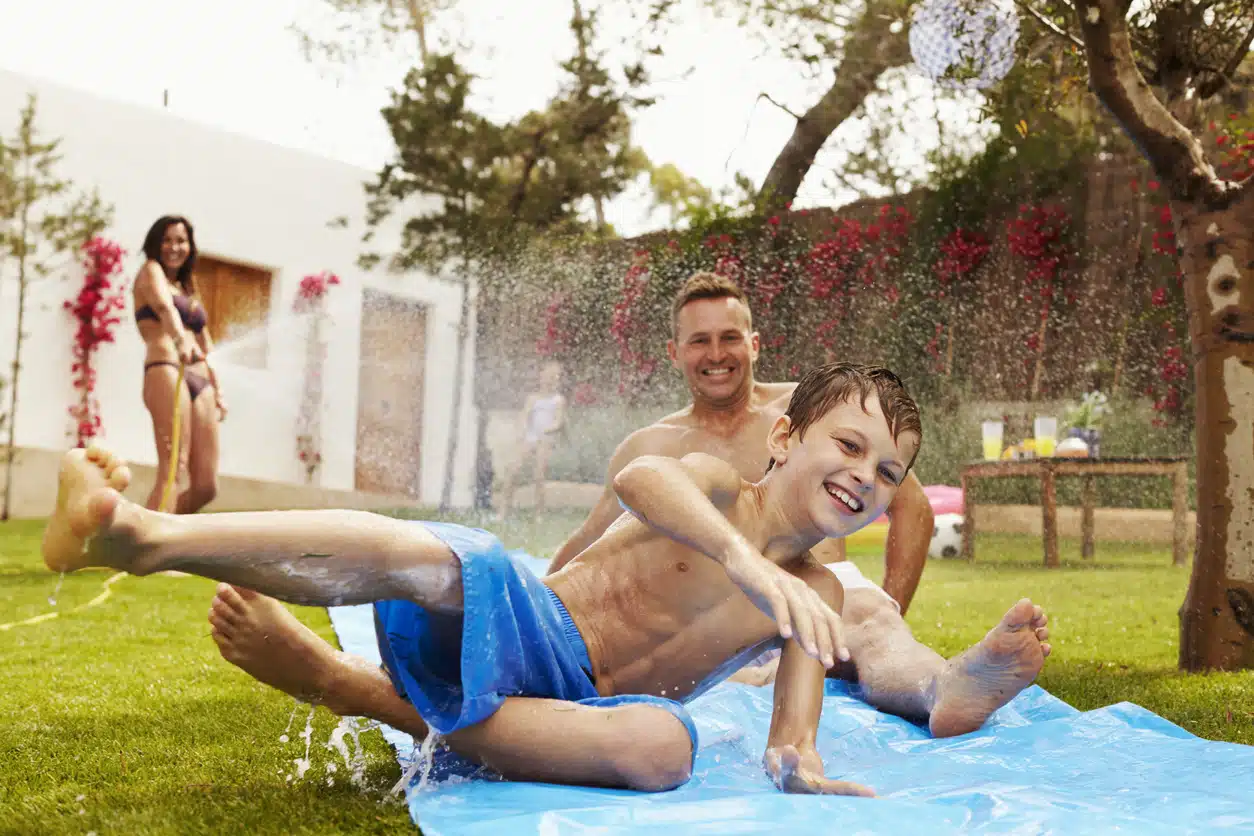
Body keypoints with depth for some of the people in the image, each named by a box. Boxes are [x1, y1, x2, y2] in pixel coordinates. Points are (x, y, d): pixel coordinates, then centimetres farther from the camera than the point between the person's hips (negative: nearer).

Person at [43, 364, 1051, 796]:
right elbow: (641, 479, -25)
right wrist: (747, 563, -40)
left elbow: (944, 704, 6)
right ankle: (144, 532, -35)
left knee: (666, 746, -35)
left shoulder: (825, 604, 12)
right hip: (513, 621, -2)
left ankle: (378, 701, -26)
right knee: (432, 557, -36)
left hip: (580, 702, 3)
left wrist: (993, 668, -19)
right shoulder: (715, 481, 0)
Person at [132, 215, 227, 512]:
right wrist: (180, 339, -34)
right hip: (166, 371, -7)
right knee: (172, 472, -23)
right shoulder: (151, 271, 8)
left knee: (205, 487, 1)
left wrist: (218, 390, 20)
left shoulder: (189, 288, 30)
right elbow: (164, 305, -15)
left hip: (200, 381, 8)